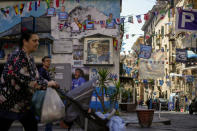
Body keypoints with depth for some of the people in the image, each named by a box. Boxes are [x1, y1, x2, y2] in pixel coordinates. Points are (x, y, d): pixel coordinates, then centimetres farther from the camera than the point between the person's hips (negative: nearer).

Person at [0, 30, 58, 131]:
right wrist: (47, 84, -18)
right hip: (9, 103, -9)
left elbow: (35, 77, 17)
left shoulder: (30, 58, 9)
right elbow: (26, 80, -27)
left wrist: (49, 83, 1)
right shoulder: (18, 56, -20)